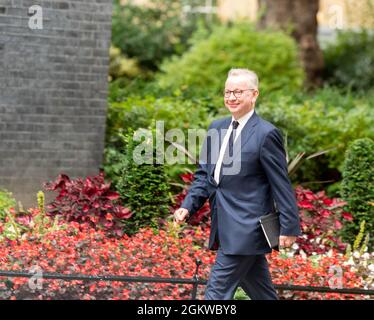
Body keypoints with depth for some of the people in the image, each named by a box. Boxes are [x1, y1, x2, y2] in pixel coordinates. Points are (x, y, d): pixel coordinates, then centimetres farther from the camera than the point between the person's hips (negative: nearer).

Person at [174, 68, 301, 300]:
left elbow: (282, 184, -9)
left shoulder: (266, 134, -10)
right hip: (226, 228, 7)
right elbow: (205, 174, 16)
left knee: (217, 291, -8)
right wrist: (188, 206, 1)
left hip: (246, 228, -7)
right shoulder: (217, 128, 12)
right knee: (262, 294, 14)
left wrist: (289, 228, -10)